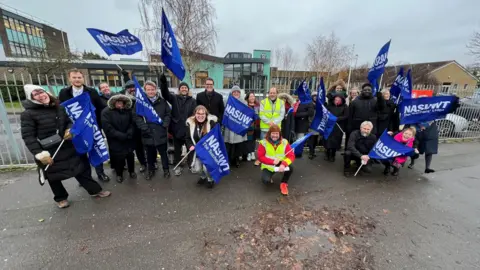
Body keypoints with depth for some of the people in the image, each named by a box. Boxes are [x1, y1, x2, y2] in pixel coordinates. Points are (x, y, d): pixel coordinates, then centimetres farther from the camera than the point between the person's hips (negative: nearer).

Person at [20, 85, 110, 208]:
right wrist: (39, 154, -22)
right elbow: (28, 137, -14)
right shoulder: (28, 114, -11)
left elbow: (69, 121, 14)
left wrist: (70, 129, -10)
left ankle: (95, 190, 21)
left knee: (81, 168, 8)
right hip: (48, 152, -3)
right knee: (53, 176, 14)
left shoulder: (59, 108, 3)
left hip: (67, 147, 4)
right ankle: (61, 198, 36)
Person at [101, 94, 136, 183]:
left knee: (130, 156, 12)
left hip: (129, 140, 3)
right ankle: (119, 174, 32)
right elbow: (108, 128, -17)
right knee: (118, 158, 7)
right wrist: (121, 136, -20)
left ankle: (132, 171, 35)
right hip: (115, 141, -2)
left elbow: (132, 123, 2)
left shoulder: (128, 110, -2)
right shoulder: (106, 112, -12)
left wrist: (129, 133, -16)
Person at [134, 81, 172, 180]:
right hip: (148, 134, 0)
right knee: (150, 154, 16)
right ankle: (151, 170, 35)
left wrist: (164, 125, -7)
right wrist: (144, 128, -15)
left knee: (163, 153, 12)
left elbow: (168, 114, 5)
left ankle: (166, 169, 31)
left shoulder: (162, 101, 3)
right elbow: (137, 117, -5)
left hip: (161, 133, 0)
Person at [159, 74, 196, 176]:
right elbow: (165, 93, -13)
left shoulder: (193, 101, 3)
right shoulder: (174, 98, 4)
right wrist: (163, 83, -31)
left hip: (189, 129, 0)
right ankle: (178, 166, 29)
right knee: (177, 149, 13)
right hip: (177, 128, 1)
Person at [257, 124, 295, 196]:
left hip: (280, 165, 2)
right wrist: (273, 161, -26)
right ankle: (269, 178, 14)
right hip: (268, 167, -1)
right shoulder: (263, 143, -13)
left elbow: (291, 156, -14)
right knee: (266, 181, -28)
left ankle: (284, 183, 1)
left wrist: (283, 164, -33)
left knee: (290, 168, -30)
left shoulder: (284, 142, -8)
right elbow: (260, 157, -13)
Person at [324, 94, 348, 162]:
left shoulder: (345, 107, 0)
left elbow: (346, 116, -8)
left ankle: (332, 155, 23)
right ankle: (327, 154, 21)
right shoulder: (329, 105, 4)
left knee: (335, 141, 5)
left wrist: (336, 119, -19)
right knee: (328, 140, 1)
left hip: (338, 127, -1)